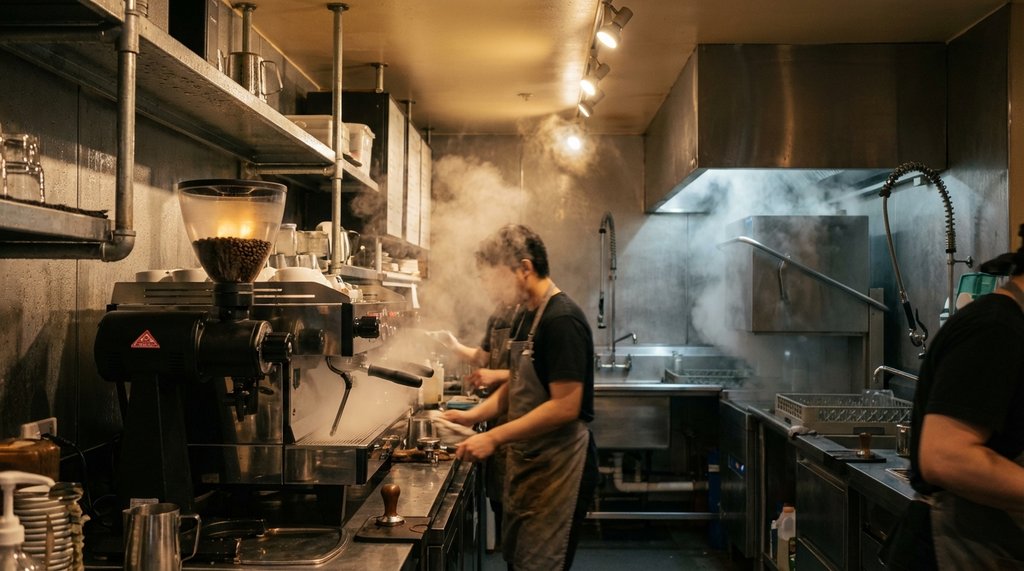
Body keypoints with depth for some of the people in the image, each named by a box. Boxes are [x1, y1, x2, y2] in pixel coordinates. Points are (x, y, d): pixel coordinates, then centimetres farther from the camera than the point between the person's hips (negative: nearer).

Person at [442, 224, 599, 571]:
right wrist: (473, 416, 4)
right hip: (527, 461, 9)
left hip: (557, 467, -9)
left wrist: (494, 438, -24)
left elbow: (566, 407, -25)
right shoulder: (528, 317, 10)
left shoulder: (562, 320, -20)